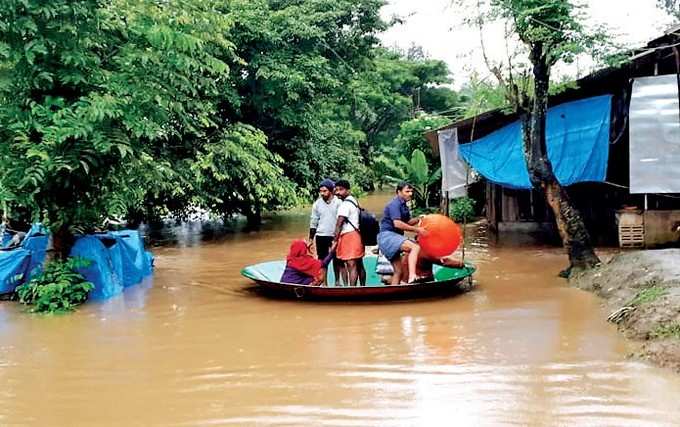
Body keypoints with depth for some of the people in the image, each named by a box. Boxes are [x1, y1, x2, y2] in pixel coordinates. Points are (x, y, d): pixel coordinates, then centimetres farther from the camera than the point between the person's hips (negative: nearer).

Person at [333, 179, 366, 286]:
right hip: (356, 234, 10)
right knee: (359, 264, 15)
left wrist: (335, 240, -16)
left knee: (351, 265, -13)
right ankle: (363, 286, 23)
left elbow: (339, 224, -16)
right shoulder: (354, 201, 19)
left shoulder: (345, 204, -12)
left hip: (349, 235, -10)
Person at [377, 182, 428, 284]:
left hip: (395, 237, 10)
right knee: (415, 247, -31)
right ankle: (412, 276, -46)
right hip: (387, 235, -10)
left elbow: (407, 222, 26)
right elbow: (397, 223, -22)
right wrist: (416, 230, -17)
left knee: (399, 272, 10)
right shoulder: (395, 204, -11)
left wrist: (418, 219, 7)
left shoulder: (403, 205, 18)